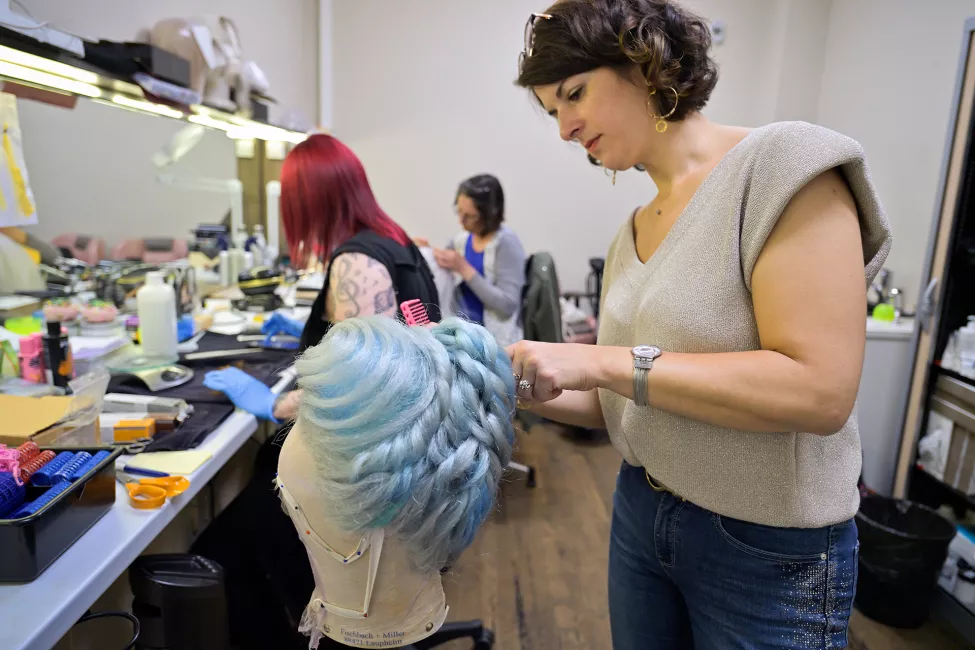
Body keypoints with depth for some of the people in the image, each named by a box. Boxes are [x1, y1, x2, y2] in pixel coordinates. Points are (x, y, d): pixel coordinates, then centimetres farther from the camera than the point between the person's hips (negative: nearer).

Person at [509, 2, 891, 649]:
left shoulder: (783, 163, -15)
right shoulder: (632, 234, 4)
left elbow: (820, 390, -25)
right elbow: (624, 406, 7)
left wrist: (604, 362, -26)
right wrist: (531, 389, -10)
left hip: (771, 549, -6)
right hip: (642, 515, 6)